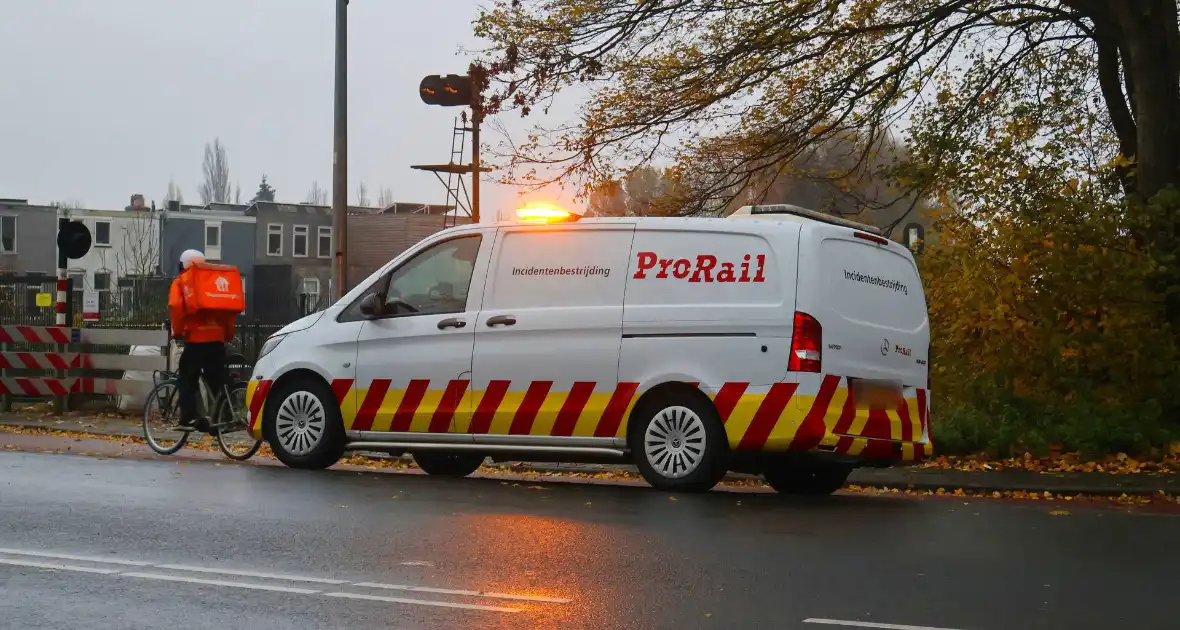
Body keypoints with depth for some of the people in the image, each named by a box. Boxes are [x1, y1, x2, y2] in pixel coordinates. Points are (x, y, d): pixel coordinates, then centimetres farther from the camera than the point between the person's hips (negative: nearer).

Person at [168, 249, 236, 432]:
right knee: (218, 381, 9)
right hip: (217, 337, 4)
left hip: (195, 337, -4)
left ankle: (189, 419, -7)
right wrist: (228, 332, 17)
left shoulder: (182, 281, 6)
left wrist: (177, 330, -3)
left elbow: (175, 306, -12)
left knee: (187, 380, 3)